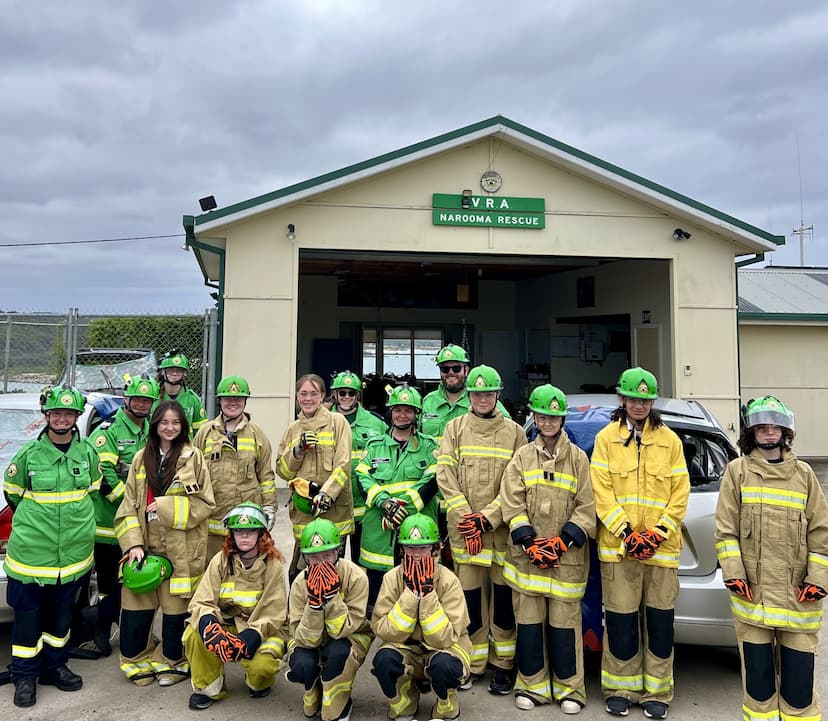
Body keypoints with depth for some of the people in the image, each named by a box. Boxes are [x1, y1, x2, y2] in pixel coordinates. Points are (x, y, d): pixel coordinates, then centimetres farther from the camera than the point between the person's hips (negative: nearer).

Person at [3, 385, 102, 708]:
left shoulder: (88, 454, 1)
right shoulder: (27, 455, -7)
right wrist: (37, 518, 8)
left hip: (73, 553, 3)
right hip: (30, 552, -3)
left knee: (61, 614, 16)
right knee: (28, 616, 6)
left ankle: (54, 666, 32)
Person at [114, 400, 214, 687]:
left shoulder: (193, 457, -2)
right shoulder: (141, 459, 10)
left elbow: (205, 504, -4)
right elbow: (128, 505, 8)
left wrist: (165, 507, -12)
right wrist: (132, 543, -4)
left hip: (181, 549, -3)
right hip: (145, 546, 3)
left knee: (176, 608, 5)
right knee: (136, 607, 4)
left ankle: (173, 662, 27)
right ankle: (138, 660, 26)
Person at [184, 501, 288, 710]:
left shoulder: (273, 565, -12)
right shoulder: (221, 560, -5)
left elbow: (273, 614, -13)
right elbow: (202, 601, -12)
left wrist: (252, 635, -30)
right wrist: (208, 623, -34)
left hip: (263, 628, -2)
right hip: (227, 624, 3)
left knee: (262, 665, -31)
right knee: (194, 634, -26)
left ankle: (258, 682, 10)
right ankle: (208, 687, 0)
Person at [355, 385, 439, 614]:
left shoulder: (428, 446, 9)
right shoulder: (374, 445, 15)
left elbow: (432, 481, -4)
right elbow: (363, 477, 3)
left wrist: (405, 505, -16)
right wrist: (384, 502, -14)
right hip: (378, 529, 2)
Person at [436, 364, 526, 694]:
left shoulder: (514, 432, 5)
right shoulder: (455, 428, 7)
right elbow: (446, 477, 0)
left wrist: (488, 517, -10)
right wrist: (465, 518, -9)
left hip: (502, 527, 0)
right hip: (463, 528, 0)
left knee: (503, 593, 4)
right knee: (470, 593, 6)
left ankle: (503, 664, 19)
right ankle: (473, 663, 20)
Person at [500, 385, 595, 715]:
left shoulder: (577, 458, 4)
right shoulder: (522, 456, 7)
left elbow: (587, 506, 0)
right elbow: (512, 502, 0)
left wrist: (566, 539, -10)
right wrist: (528, 540, -10)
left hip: (567, 556, -1)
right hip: (527, 553, 1)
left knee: (564, 622, 3)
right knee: (528, 621, 7)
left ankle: (569, 688, 19)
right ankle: (532, 685, 21)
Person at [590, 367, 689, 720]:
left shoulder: (669, 440, 7)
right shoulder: (606, 438, 2)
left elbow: (680, 492, 4)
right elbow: (601, 491, -3)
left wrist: (660, 531, -8)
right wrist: (626, 532, -12)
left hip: (662, 546, 1)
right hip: (618, 545, -1)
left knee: (660, 621, 6)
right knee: (621, 620, 4)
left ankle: (656, 692, 20)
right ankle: (621, 689, 20)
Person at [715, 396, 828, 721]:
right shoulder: (737, 471, 4)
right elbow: (725, 528, 0)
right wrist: (733, 572, -8)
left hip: (797, 594, 1)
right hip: (752, 592, -1)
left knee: (799, 672, 5)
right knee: (757, 671, 6)